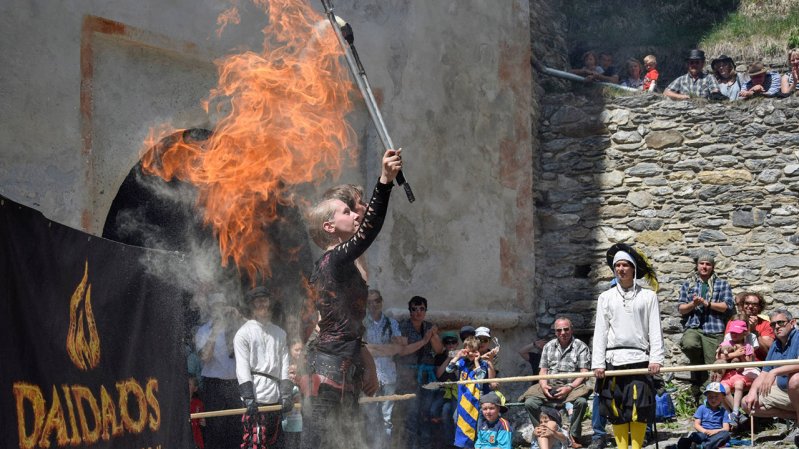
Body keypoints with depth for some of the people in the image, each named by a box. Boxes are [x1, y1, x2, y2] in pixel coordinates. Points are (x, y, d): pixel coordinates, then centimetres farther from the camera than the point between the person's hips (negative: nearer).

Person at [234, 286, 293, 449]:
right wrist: (248, 397, -16)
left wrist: (286, 393, 1)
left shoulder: (279, 333, 19)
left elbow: (285, 366, 14)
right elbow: (242, 368, -5)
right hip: (256, 399, -5)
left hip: (275, 399, 5)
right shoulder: (243, 333, 3)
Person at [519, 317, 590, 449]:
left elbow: (584, 373, -5)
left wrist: (569, 388, -19)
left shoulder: (581, 347, 3)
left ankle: (574, 436, -17)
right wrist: (543, 385, -8)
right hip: (550, 387, 3)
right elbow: (543, 370, 14)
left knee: (581, 401, -36)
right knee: (530, 403, -22)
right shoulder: (549, 346, 17)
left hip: (572, 387, -3)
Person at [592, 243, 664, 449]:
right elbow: (600, 332, 9)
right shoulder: (606, 297, 12)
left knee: (639, 408, -6)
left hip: (639, 358, -2)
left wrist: (656, 359, -7)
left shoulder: (648, 296, 8)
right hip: (613, 359, 2)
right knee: (616, 409, 1)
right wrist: (598, 363, 0)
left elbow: (655, 330, 4)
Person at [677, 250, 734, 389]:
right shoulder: (688, 285, 18)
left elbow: (727, 306, 0)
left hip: (714, 331, -1)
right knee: (689, 344, -33)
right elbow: (681, 308, 11)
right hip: (693, 327, 1)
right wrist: (693, 304, -9)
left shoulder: (722, 284, 13)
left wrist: (706, 303, -8)